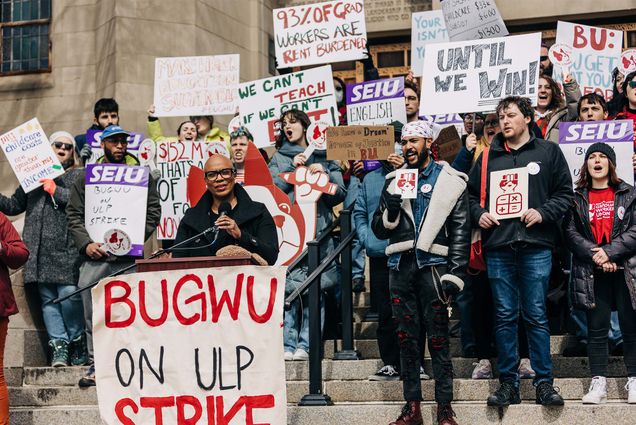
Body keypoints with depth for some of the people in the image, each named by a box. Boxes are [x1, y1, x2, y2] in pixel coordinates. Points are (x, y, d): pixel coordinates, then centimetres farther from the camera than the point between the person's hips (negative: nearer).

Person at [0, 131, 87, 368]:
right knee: (48, 299, 1)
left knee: (69, 294, -11)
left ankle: (77, 342, 5)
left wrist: (55, 191, -7)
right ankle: (58, 345, 4)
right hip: (40, 249, 4)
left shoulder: (78, 176, 9)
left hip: (67, 249, -3)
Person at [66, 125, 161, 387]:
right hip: (94, 256, 1)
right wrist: (86, 244, -5)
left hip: (129, 257, -1)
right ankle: (96, 365, 7)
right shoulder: (86, 177, 13)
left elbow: (154, 210, 5)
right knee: (93, 315, 0)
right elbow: (73, 215, 10)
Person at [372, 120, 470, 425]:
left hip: (433, 265, -4)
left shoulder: (450, 181, 5)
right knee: (406, 337, 5)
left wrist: (455, 275, -9)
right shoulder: (394, 181, 15)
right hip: (400, 266, 4)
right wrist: (390, 210, -6)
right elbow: (379, 230, 15)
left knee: (438, 338, -4)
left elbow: (460, 232, 0)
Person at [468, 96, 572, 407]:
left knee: (536, 316, -1)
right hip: (498, 245, 2)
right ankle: (508, 383, 11)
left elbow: (564, 193, 5)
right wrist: (479, 214, 0)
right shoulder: (488, 156, 15)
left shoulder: (548, 152, 8)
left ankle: (544, 382, 7)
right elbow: (472, 193, 19)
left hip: (535, 245, -2)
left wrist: (543, 212, -10)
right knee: (504, 316, 5)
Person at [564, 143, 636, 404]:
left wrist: (609, 252, -13)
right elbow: (571, 233, 2)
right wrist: (595, 256, -11)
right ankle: (598, 383, 5)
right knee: (597, 328, 2)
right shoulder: (577, 198, 10)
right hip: (592, 274, 1)